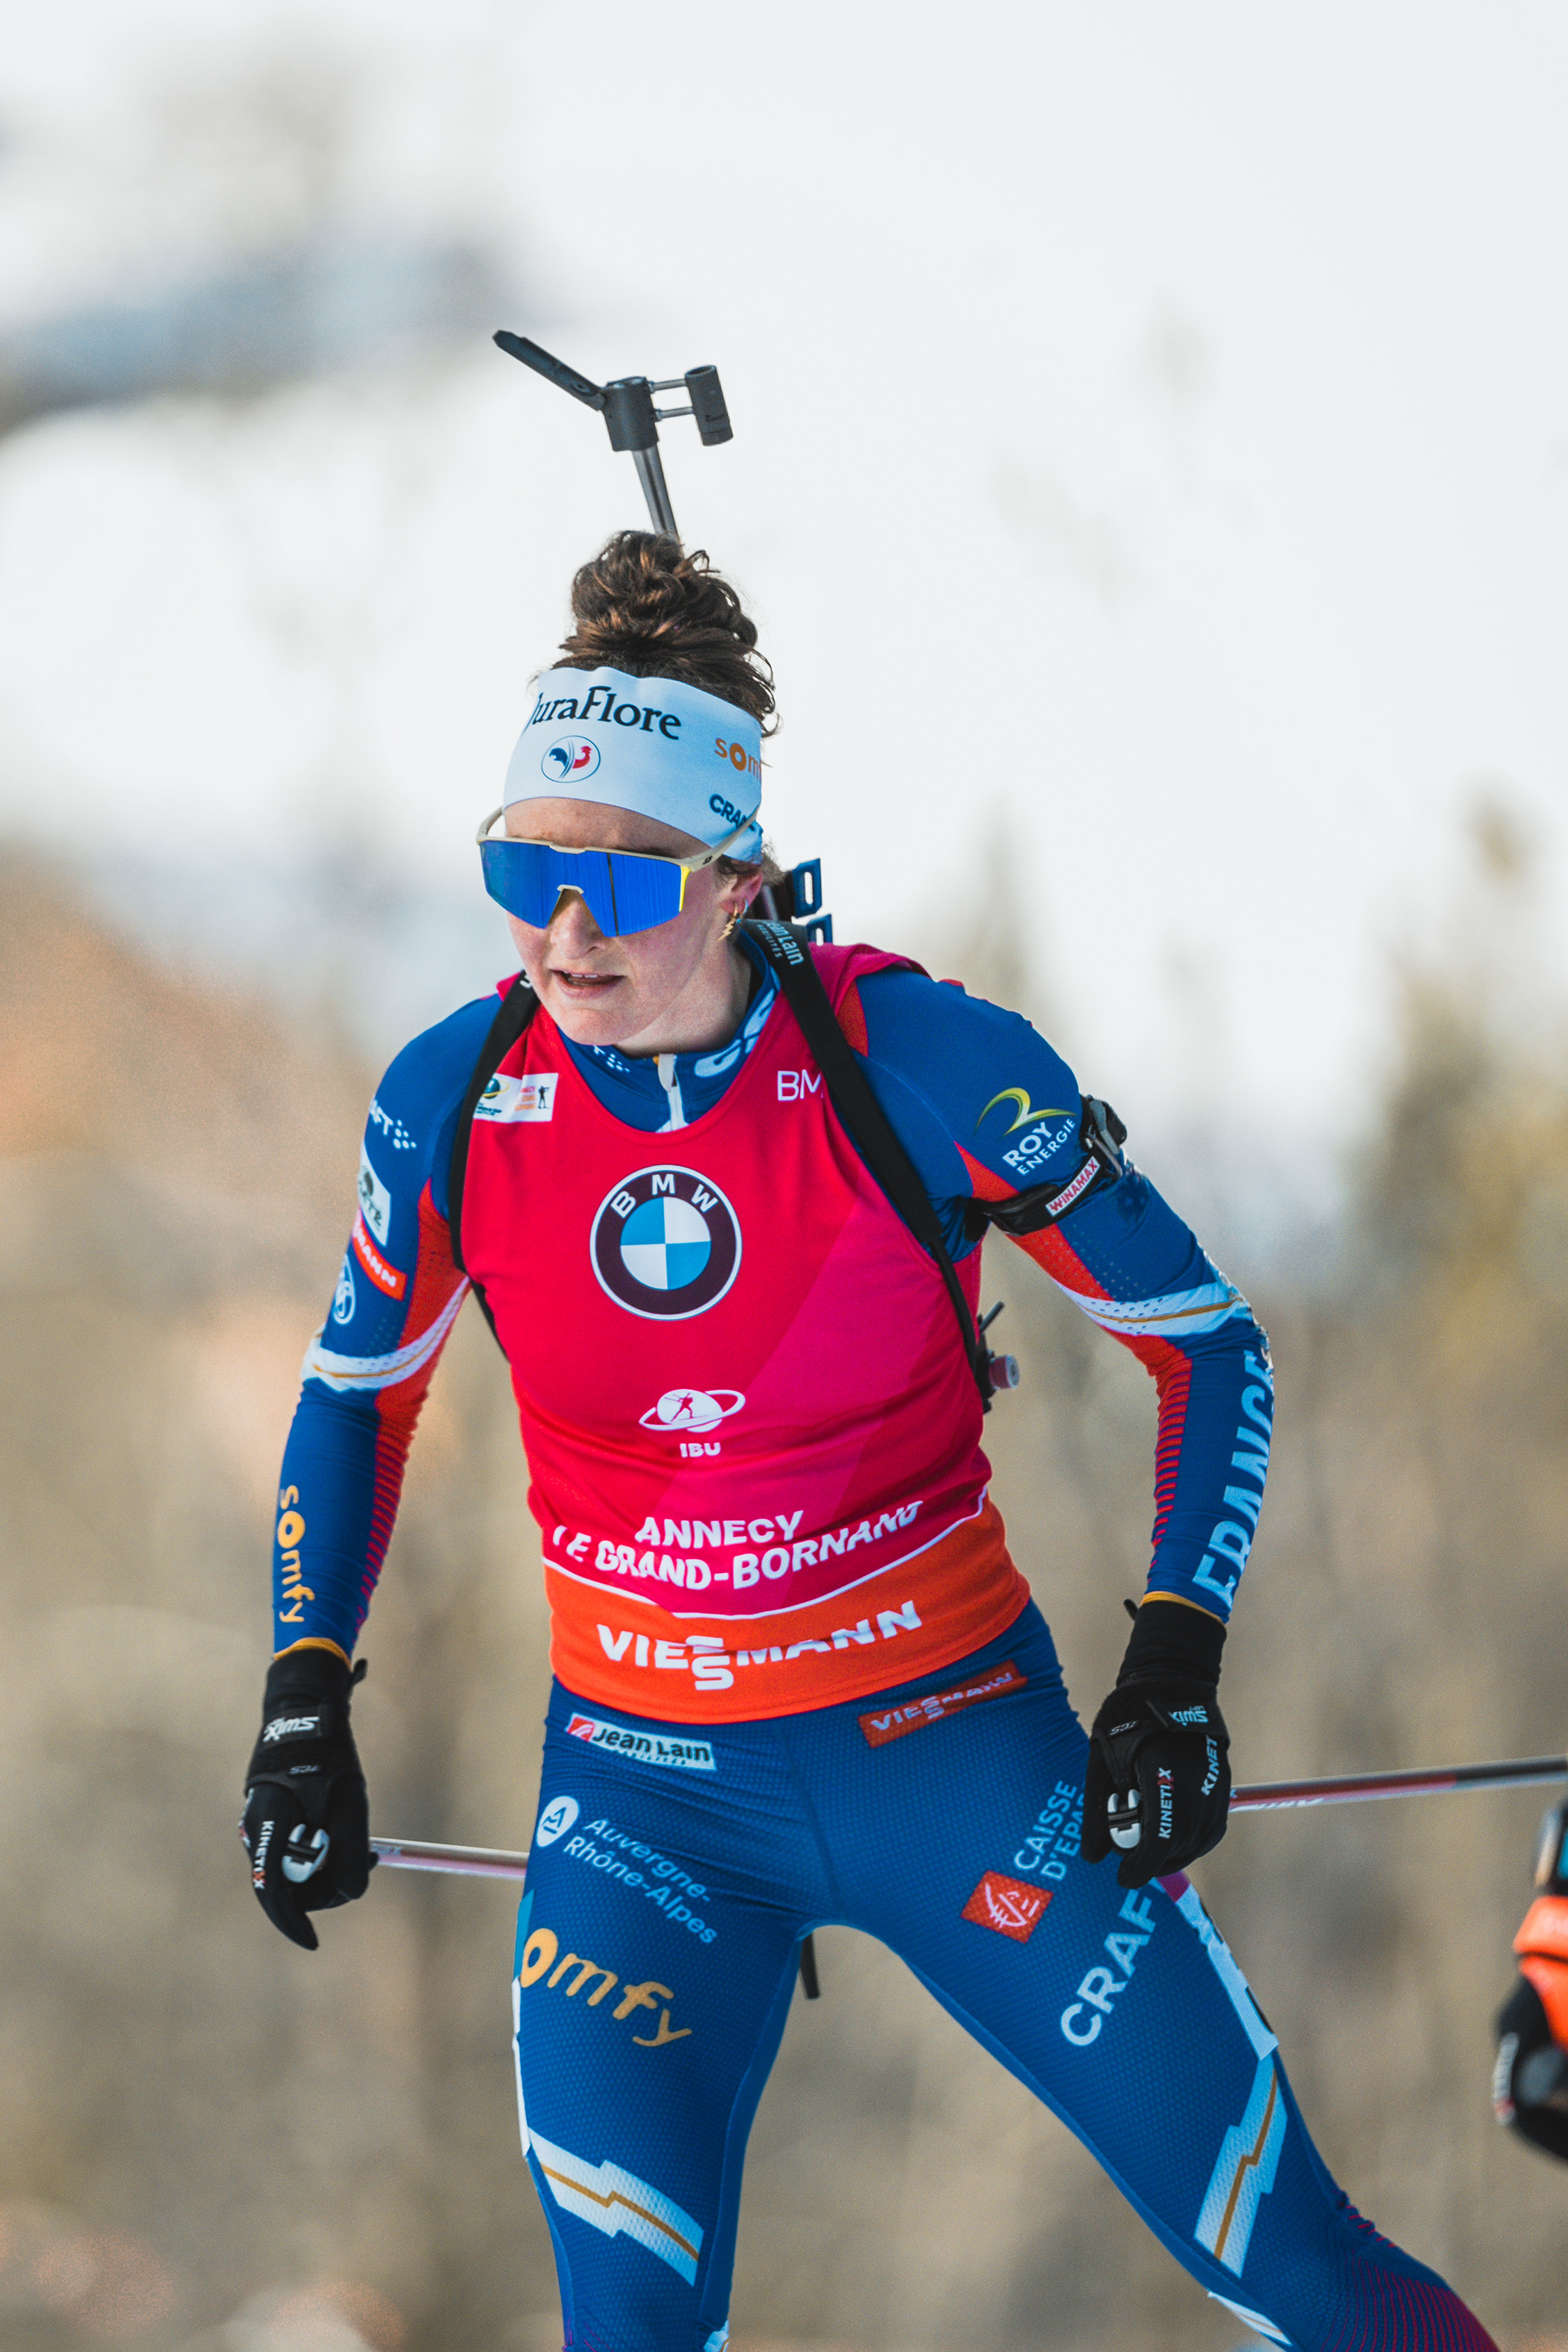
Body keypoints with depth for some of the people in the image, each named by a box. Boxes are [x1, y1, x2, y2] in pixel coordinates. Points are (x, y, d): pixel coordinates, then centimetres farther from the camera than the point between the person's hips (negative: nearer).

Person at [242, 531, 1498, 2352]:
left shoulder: (922, 1065, -16)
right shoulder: (453, 1104, -8)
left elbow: (1206, 1341, -5)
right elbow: (354, 1395, 11)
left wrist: (1174, 1666, -14)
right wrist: (304, 1702, 2)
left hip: (956, 1739, -2)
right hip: (644, 1792, 2)